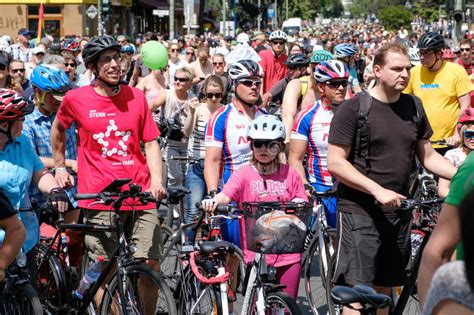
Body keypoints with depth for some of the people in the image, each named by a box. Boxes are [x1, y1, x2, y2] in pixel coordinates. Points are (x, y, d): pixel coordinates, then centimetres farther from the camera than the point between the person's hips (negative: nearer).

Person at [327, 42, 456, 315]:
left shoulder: (414, 107, 9)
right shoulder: (353, 109, -8)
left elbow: (428, 156, 15)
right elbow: (336, 163, -12)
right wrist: (378, 191, -21)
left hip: (398, 211, 6)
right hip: (360, 210, -6)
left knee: (385, 289, 12)